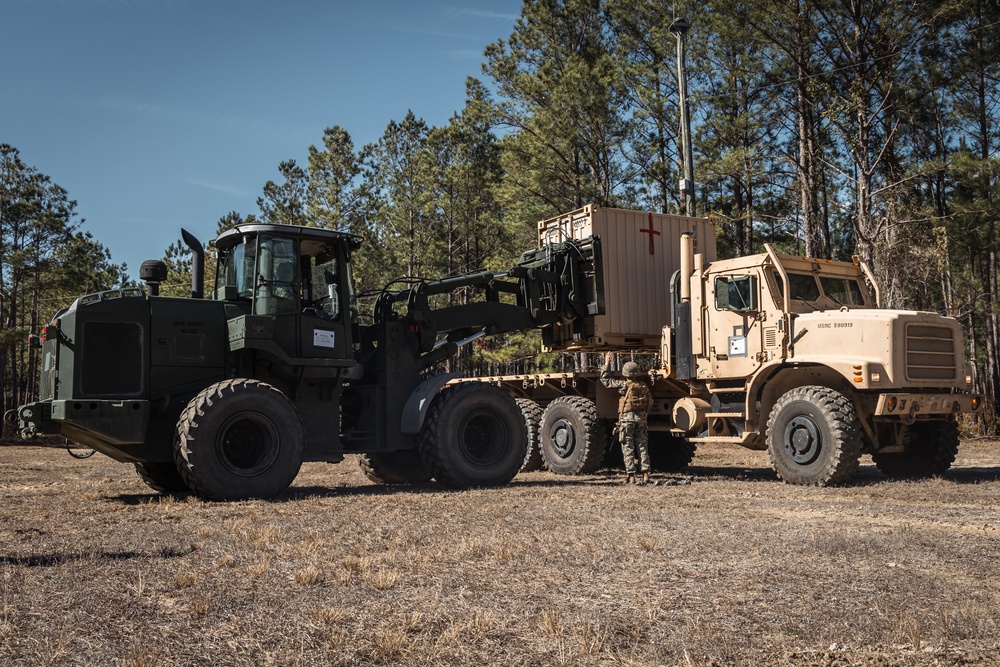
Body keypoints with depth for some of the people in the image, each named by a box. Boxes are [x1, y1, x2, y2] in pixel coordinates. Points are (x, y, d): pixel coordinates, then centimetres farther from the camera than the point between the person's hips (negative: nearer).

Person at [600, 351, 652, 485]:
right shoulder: (644, 386, 5)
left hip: (627, 418, -5)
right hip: (641, 418, 5)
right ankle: (645, 474, 7)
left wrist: (606, 365, 2)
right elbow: (650, 402, 13)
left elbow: (606, 380, -6)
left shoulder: (624, 386, -10)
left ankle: (631, 476, -2)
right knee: (642, 446, 9)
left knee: (628, 448, 0)